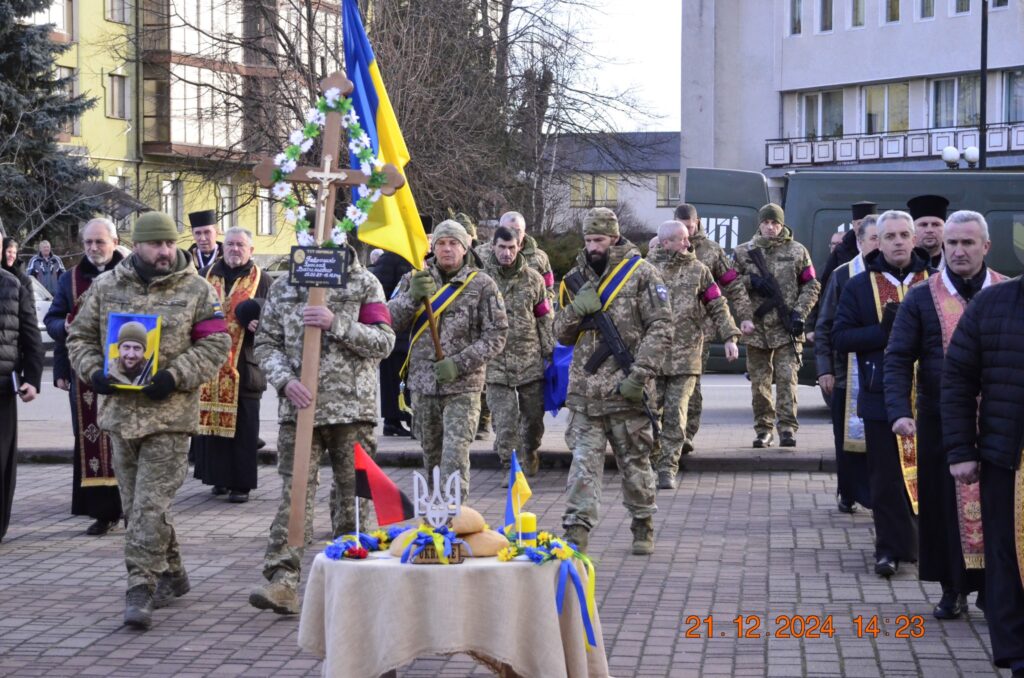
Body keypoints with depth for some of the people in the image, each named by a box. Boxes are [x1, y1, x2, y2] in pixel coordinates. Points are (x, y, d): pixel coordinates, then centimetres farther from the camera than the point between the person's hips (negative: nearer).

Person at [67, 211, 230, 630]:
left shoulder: (196, 290, 0)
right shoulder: (105, 287, 8)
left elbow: (215, 344, -3)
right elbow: (80, 336, 13)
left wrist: (176, 377, -15)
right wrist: (93, 372, -5)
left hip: (169, 412, -4)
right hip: (119, 409, 4)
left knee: (150, 504, -10)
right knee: (138, 503, 12)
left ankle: (141, 588, -7)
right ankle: (171, 574, 27)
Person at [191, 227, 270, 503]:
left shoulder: (262, 280, 4)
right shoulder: (206, 276, 13)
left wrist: (260, 323, -18)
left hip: (244, 365, -3)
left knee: (242, 426, -2)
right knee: (210, 420, 4)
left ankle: (241, 483, 4)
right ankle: (218, 477, 15)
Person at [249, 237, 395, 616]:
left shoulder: (364, 285, 3)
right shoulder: (282, 289, 11)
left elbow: (384, 342, -4)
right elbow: (266, 343, 9)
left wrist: (337, 324, -17)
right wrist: (284, 380, -10)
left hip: (352, 407, -1)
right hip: (298, 407, 1)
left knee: (353, 494, 6)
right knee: (294, 493, -7)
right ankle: (282, 581, -12)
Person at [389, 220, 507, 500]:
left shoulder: (482, 285, -2)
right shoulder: (415, 279, 6)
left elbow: (496, 336, -5)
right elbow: (391, 321, -3)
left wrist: (459, 364, -16)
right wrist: (412, 296, -22)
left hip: (463, 386, -3)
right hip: (423, 383, 3)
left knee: (455, 455, -12)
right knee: (431, 453, 14)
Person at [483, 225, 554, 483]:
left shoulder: (533, 279, 5)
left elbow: (546, 318, 11)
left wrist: (549, 353, 7)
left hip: (531, 361, 2)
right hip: (496, 362, -2)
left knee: (534, 415, 11)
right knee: (504, 421, -4)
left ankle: (530, 454, 35)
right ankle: (509, 466, 5)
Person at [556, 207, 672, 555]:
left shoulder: (641, 274, -2)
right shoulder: (575, 279, 13)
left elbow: (661, 329, -7)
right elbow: (562, 334, 18)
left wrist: (640, 374, -15)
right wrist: (575, 310, -4)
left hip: (626, 391, -3)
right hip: (584, 390, 3)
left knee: (635, 461, 7)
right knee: (584, 461, -2)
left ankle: (643, 526, 21)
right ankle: (576, 529, -4)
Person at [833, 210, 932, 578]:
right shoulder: (859, 285, 5)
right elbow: (840, 336, 2)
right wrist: (882, 331, -14)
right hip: (881, 395, 0)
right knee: (887, 475, 3)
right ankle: (891, 548, 11)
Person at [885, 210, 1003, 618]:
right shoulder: (921, 298, 2)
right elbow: (898, 359, -1)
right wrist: (899, 411, -14)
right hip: (941, 425, 0)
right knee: (945, 506, 4)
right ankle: (953, 588, 16)